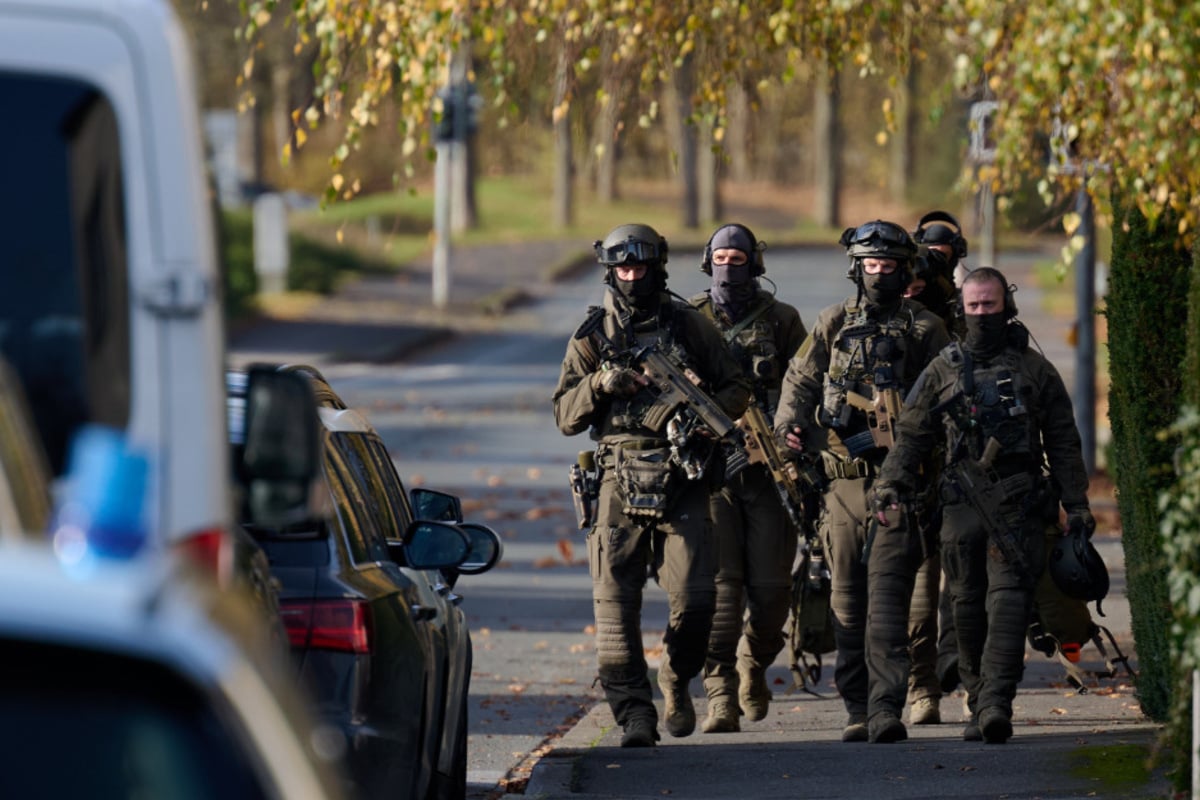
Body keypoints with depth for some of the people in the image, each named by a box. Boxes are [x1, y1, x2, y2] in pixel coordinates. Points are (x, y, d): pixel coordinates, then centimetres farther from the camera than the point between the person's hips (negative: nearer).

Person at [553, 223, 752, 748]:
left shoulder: (689, 325, 9)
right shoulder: (592, 338, 10)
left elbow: (737, 389, 13)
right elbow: (565, 417, 9)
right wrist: (600, 383, -9)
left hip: (683, 485, -1)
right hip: (619, 485, 1)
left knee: (694, 598, -9)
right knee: (616, 605, -7)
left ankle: (676, 683, 18)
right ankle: (634, 715, -4)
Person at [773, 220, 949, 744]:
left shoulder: (924, 328, 7)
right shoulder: (834, 324, 14)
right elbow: (800, 380, 14)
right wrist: (789, 426, -5)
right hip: (844, 477, 2)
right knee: (848, 596, 1)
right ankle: (857, 710, 5)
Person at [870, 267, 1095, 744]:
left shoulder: (1035, 369, 9)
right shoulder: (944, 370, 12)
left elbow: (1062, 441, 11)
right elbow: (911, 434, 12)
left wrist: (1076, 504, 6)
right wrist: (890, 484, -1)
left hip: (1019, 505, -2)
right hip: (961, 503, 2)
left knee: (1008, 598, -13)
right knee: (968, 604, 5)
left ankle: (996, 703, -21)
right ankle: (979, 704, 15)